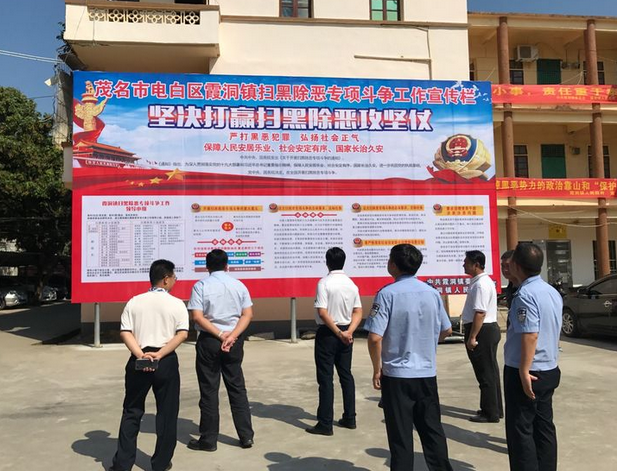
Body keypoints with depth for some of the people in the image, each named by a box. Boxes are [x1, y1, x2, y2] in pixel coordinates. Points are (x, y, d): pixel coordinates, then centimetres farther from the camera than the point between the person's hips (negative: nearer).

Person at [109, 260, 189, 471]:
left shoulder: (134, 302, 5)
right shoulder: (176, 304, -3)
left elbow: (125, 332, -3)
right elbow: (182, 334, -13)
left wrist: (141, 355, -10)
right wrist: (159, 354, -14)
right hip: (166, 362, -2)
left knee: (132, 412, 15)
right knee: (166, 413, 11)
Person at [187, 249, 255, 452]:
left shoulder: (201, 286, -5)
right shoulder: (239, 285, 4)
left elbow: (197, 317, -14)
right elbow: (248, 314, -3)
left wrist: (219, 335, -12)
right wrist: (232, 336, -11)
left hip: (208, 342, -3)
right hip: (234, 342, 3)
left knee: (209, 390, 6)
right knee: (237, 387, 13)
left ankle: (208, 440, 15)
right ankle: (246, 435, 18)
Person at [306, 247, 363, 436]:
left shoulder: (324, 283, -13)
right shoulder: (351, 284, 6)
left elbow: (323, 312, -20)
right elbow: (358, 312, 1)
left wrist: (338, 333, -15)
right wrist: (348, 331, -9)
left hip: (328, 333, -6)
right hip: (345, 333, 6)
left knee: (326, 378, 0)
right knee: (346, 375, 16)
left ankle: (325, 424, 4)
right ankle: (349, 418, 23)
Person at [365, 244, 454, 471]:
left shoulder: (387, 293, -15)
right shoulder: (432, 293, 0)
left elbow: (375, 337, -20)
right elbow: (446, 330, 12)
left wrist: (377, 368, -6)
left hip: (396, 375, -4)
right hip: (427, 373, 4)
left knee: (400, 435, 7)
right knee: (432, 429, 17)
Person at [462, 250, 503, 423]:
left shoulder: (480, 284, -20)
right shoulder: (481, 281, 14)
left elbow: (480, 313, -25)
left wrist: (472, 337, -23)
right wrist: (471, 334, 21)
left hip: (482, 331, -11)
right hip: (488, 329, 11)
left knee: (486, 373, -1)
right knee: (490, 372, 17)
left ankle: (490, 413, 8)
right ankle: (495, 409, 27)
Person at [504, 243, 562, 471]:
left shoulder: (525, 294, -21)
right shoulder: (552, 292, 8)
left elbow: (530, 335, -26)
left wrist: (524, 371, -22)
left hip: (525, 373, -9)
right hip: (549, 370, 9)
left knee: (520, 430, 2)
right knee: (544, 426, 16)